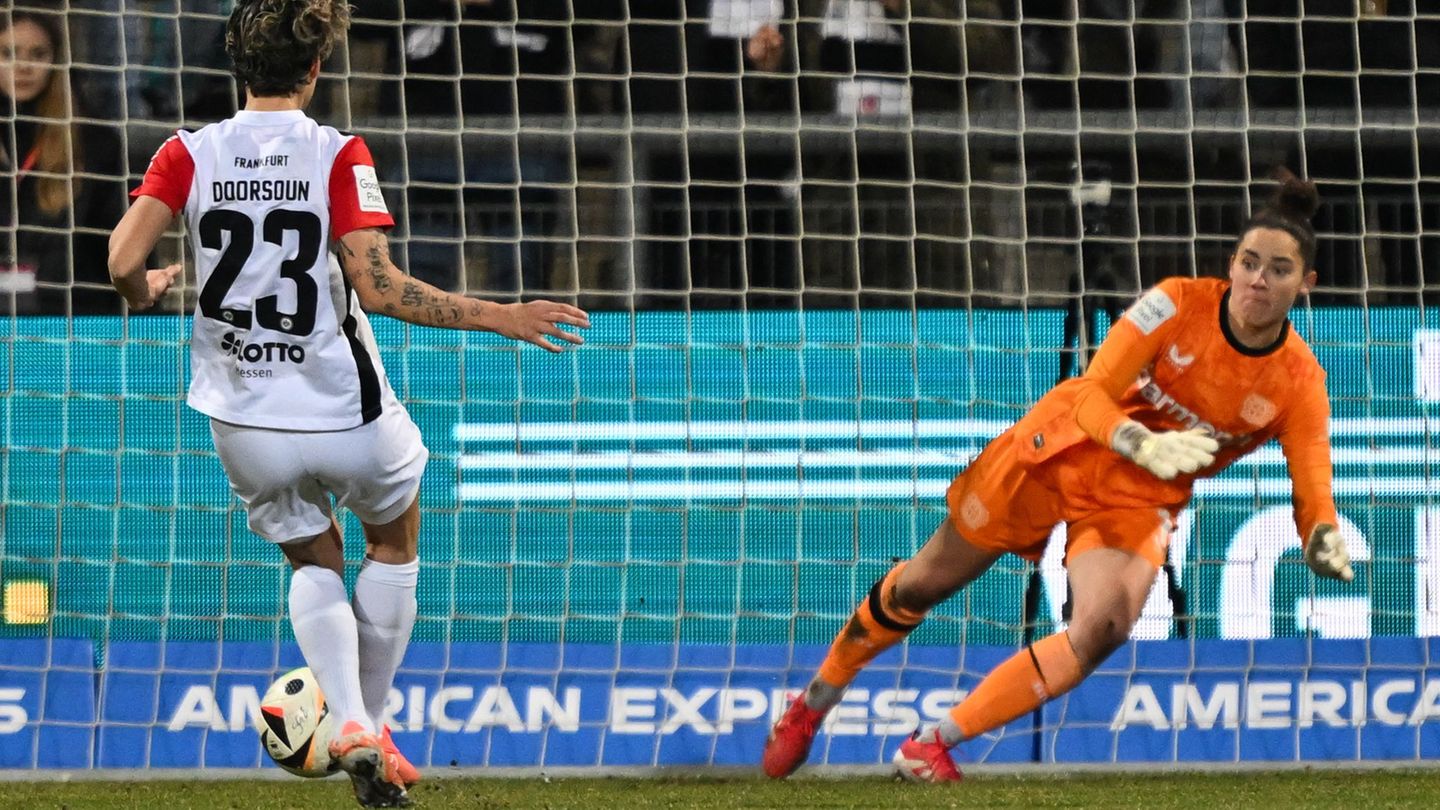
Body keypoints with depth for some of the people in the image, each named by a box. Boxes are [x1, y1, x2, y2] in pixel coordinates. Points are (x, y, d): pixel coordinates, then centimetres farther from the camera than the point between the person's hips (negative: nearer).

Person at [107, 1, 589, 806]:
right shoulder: (338, 156, -12)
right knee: (395, 537, 28)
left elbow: (124, 263, -13)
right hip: (345, 410, -3)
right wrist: (500, 318, -14)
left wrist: (146, 291, 12)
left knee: (314, 559, 25)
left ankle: (350, 722, 2)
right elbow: (377, 286, -21)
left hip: (247, 422, 3)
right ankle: (373, 722, 30)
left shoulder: (189, 155, -5)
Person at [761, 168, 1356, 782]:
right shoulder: (1178, 304, -20)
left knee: (1103, 629, -27)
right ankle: (816, 700, 37)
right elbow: (1092, 392, -21)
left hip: (1139, 500, 0)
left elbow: (1313, 502, -17)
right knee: (925, 582, 9)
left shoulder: (1300, 385, -16)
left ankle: (934, 743, -12)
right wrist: (1144, 444, -41)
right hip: (1064, 449, 0)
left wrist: (1325, 545, -41)